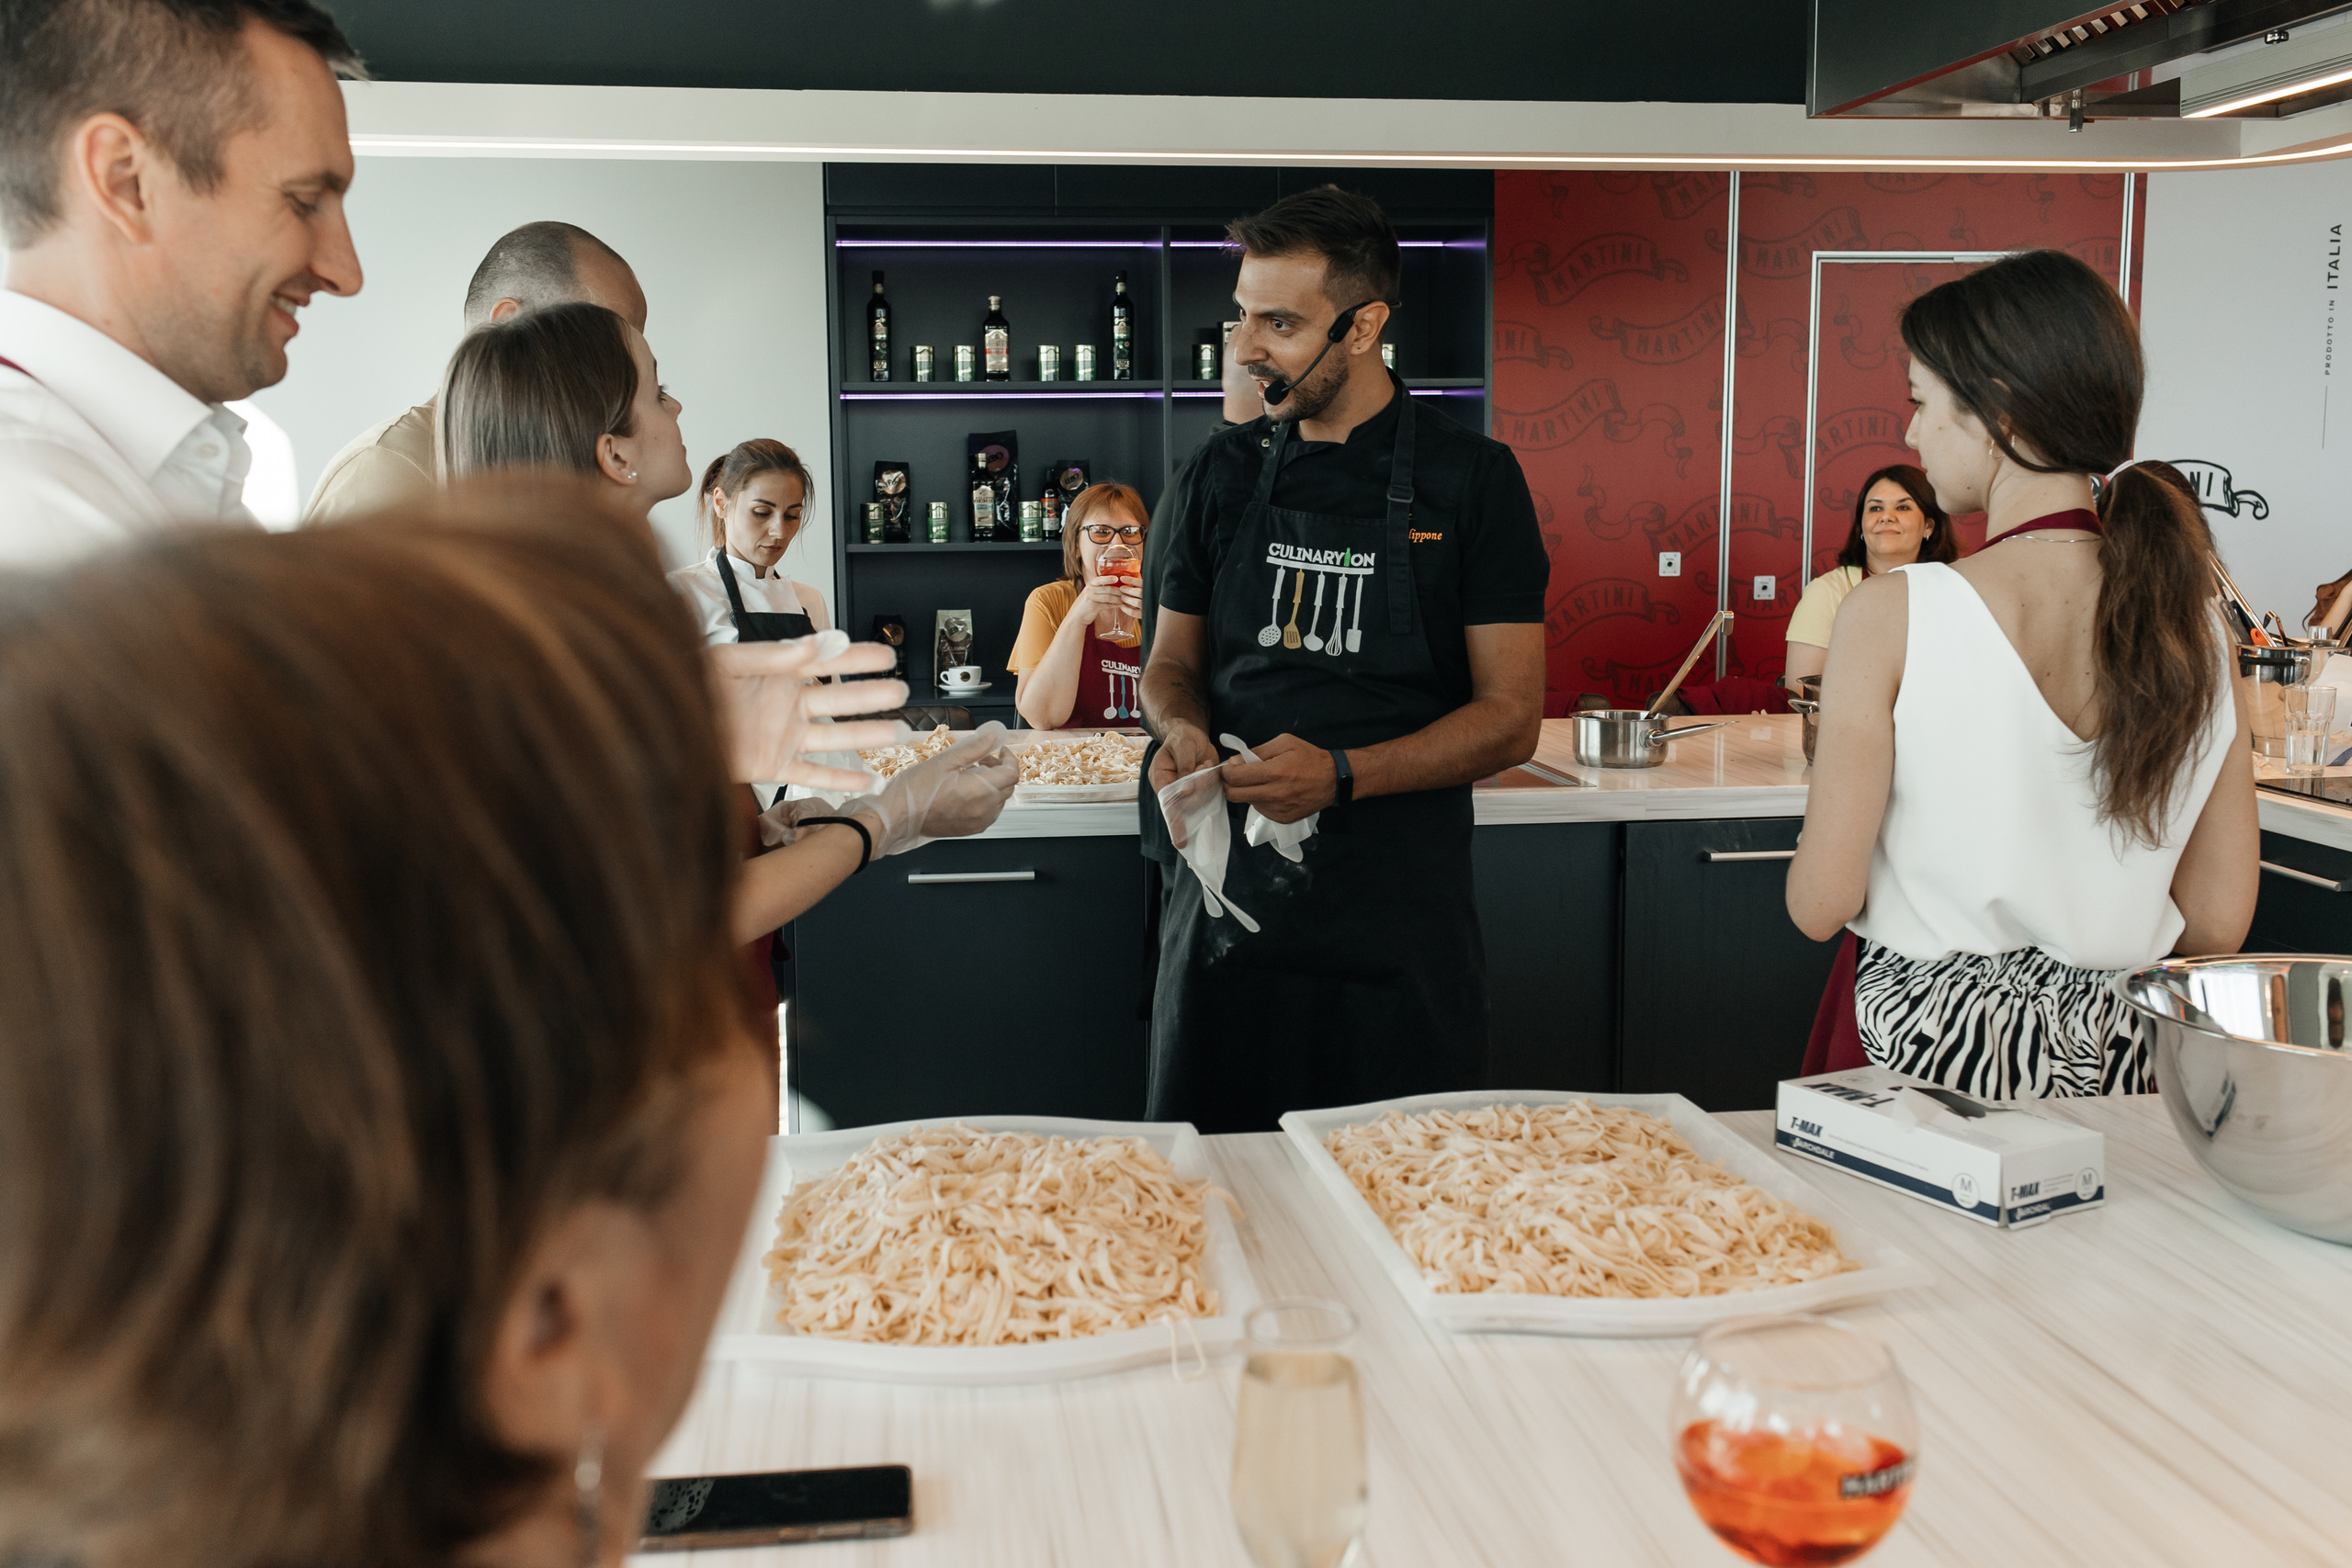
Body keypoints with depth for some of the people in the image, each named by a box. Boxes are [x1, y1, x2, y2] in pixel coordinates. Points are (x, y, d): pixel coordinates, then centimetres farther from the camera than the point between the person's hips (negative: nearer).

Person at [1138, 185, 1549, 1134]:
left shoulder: (1470, 479, -2)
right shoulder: (1219, 476, 8)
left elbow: (1510, 718, -4)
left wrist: (1343, 773, -19)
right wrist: (1179, 726, -8)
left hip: (1399, 921, -2)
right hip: (1228, 898, 3)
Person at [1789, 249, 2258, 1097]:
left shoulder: (1892, 614, -16)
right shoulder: (2195, 624, -3)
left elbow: (1820, 904, -13)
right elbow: (2220, 919, 2)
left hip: (1924, 1040, -4)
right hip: (2117, 1064, 4)